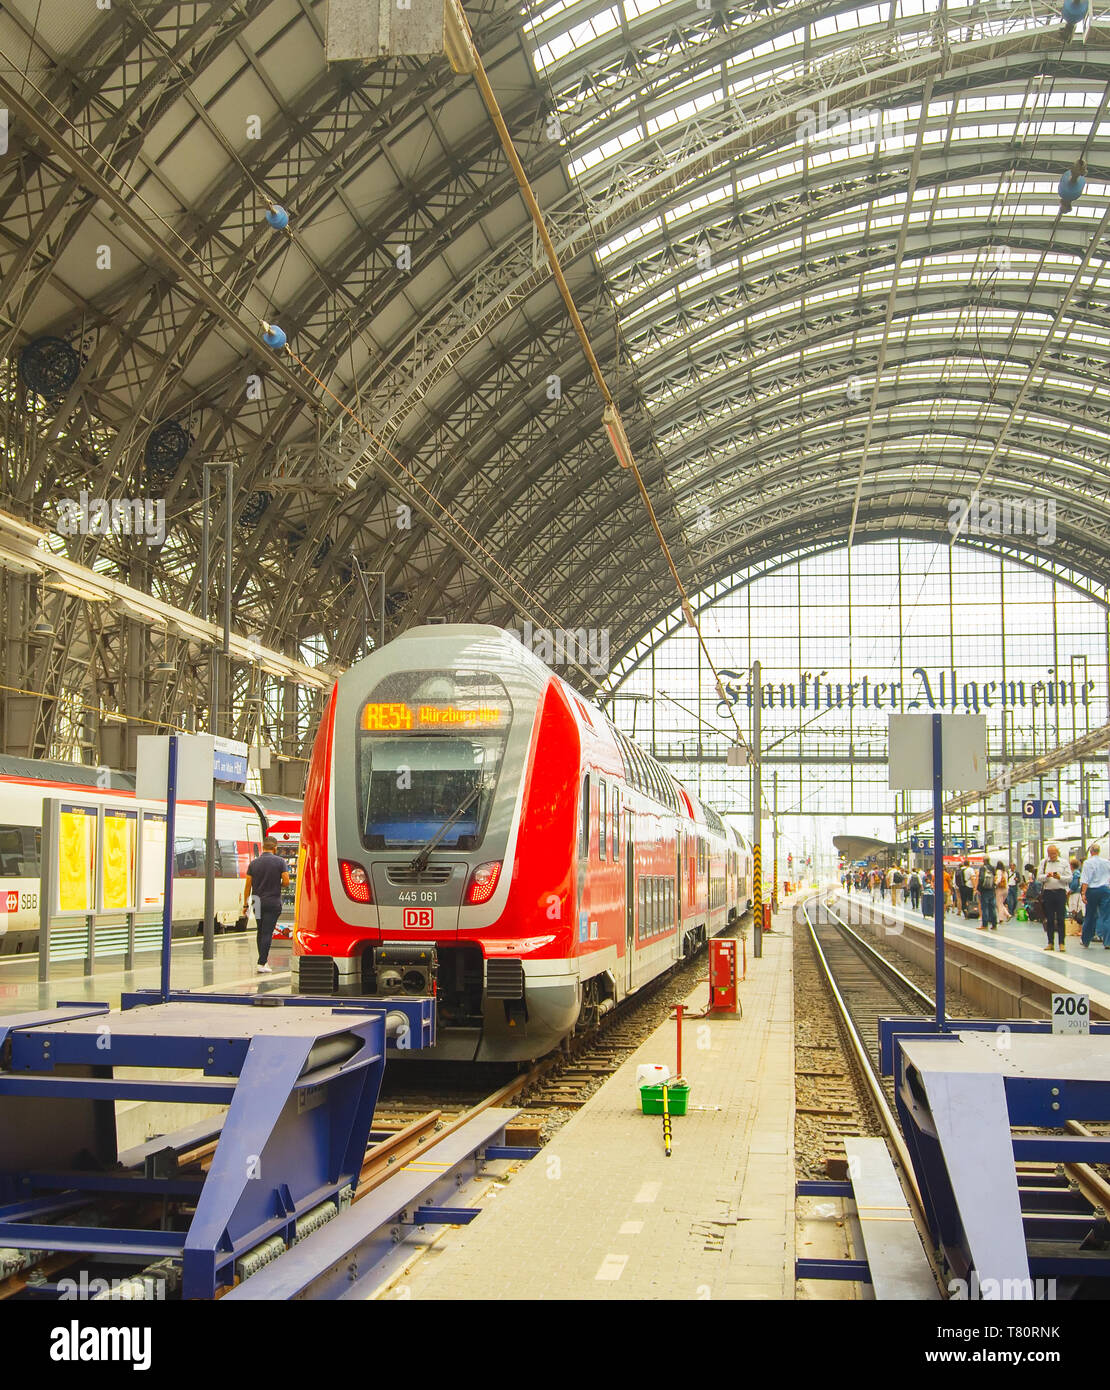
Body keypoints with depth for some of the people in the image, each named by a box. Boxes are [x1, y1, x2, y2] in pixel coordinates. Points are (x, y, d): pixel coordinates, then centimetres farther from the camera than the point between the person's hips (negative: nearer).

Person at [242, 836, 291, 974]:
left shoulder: (253, 863, 3)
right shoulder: (280, 862, -5)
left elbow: (247, 885, 2)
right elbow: (286, 882, -10)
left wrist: (245, 904, 9)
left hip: (257, 902, 3)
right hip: (273, 901, -3)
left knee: (261, 932, 16)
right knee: (267, 933, -4)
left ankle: (263, 961, 21)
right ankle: (261, 964, -9)